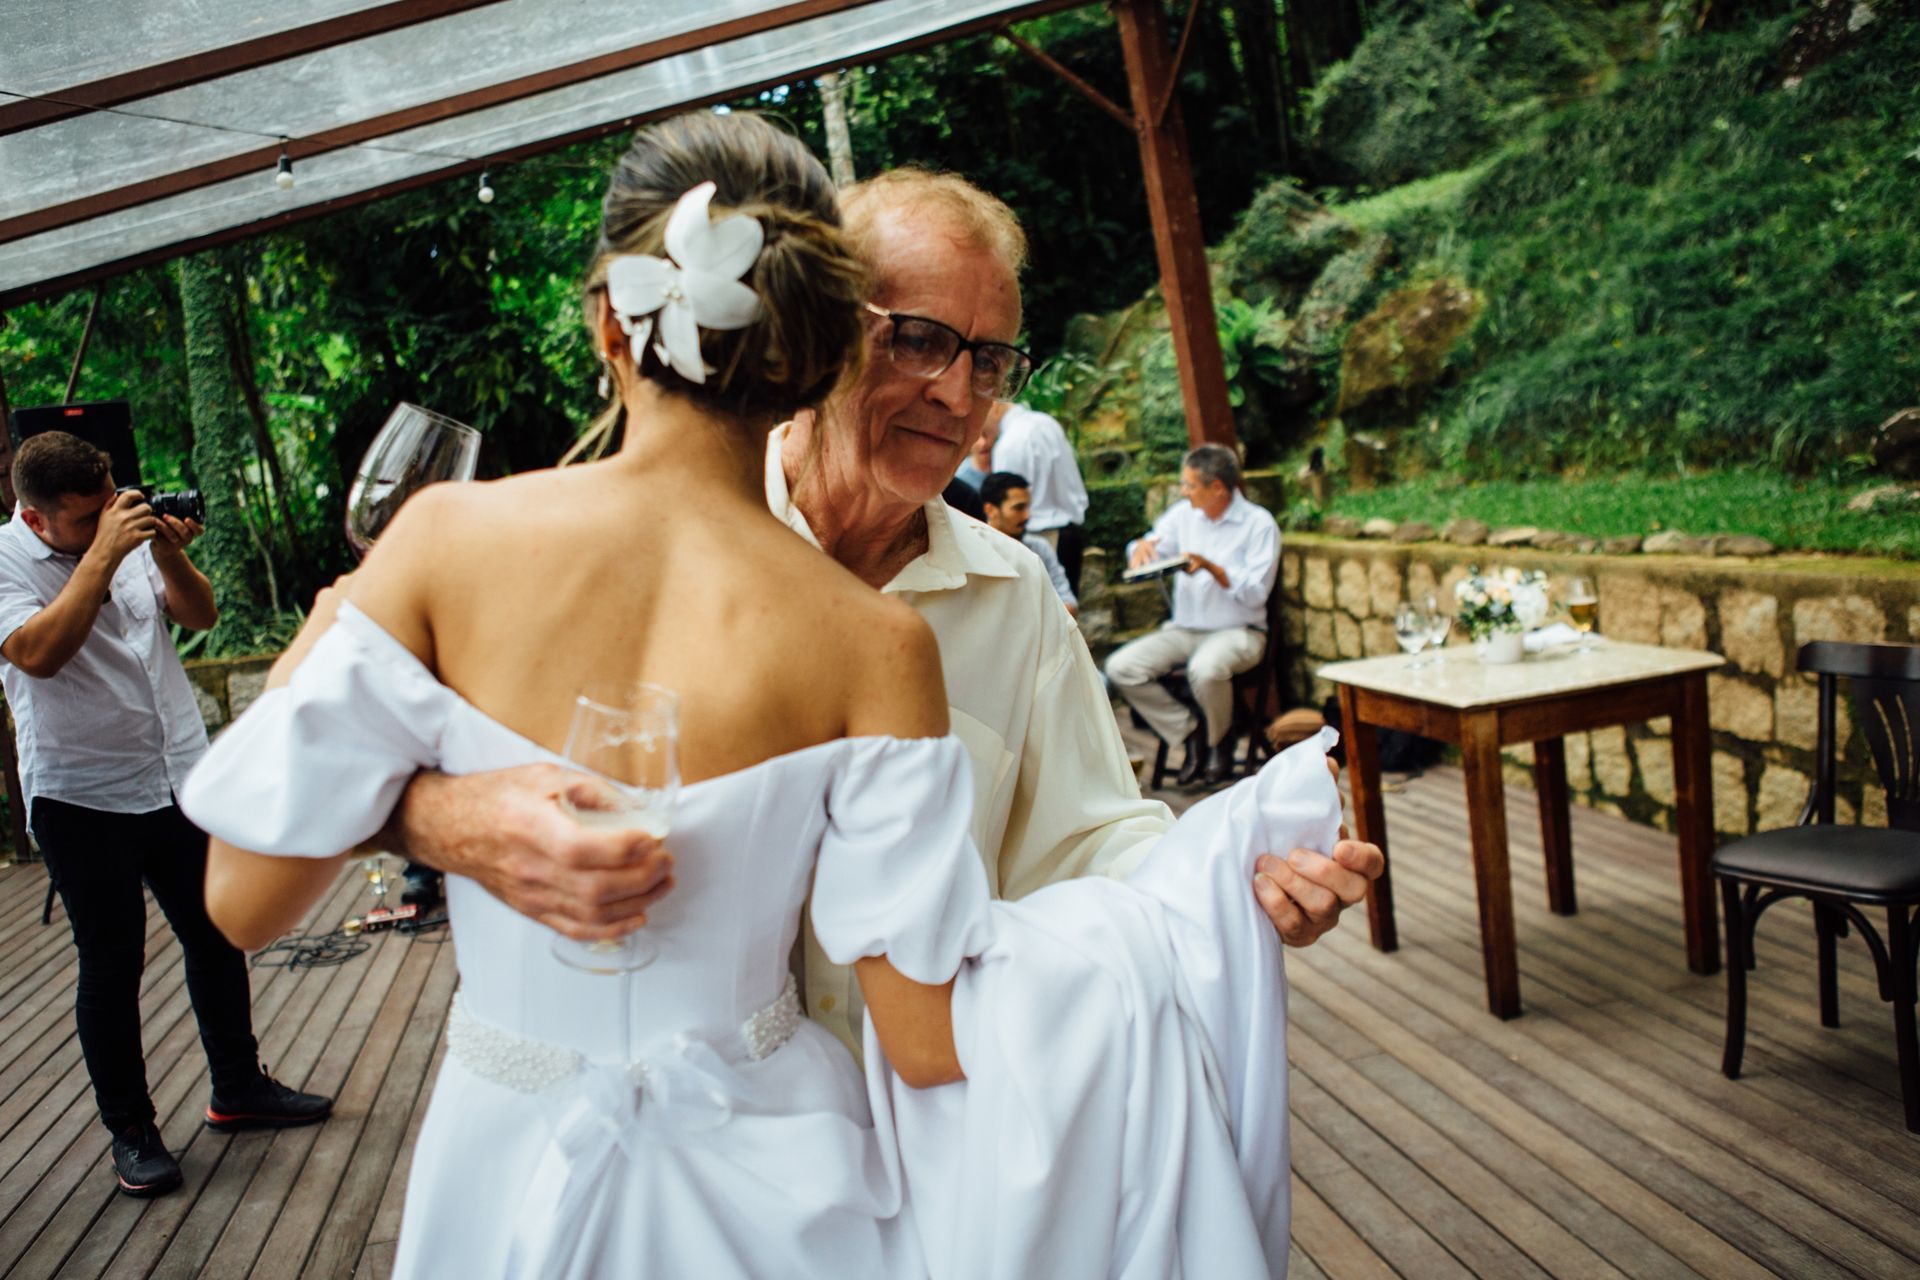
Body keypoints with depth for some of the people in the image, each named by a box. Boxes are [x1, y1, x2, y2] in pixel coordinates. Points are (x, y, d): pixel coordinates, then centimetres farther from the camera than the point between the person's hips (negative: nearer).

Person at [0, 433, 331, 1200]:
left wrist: (170, 554, -14)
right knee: (111, 967, 4)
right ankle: (131, 1131, 18)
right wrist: (103, 555, -26)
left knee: (217, 938, 13)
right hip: (83, 799, -5)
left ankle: (239, 1090, 29)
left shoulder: (132, 534, 2)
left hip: (181, 778, 5)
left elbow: (200, 614, 4)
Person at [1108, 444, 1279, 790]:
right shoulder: (1183, 514, 9)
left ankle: (1219, 742, -6)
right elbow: (1144, 561, 11)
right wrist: (1142, 546, -13)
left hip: (1238, 631, -5)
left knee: (1205, 669, -39)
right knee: (1120, 667, -18)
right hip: (1183, 629, 5)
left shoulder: (1259, 524, -5)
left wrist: (1211, 567, -24)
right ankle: (1190, 732, -3)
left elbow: (1255, 593, -13)